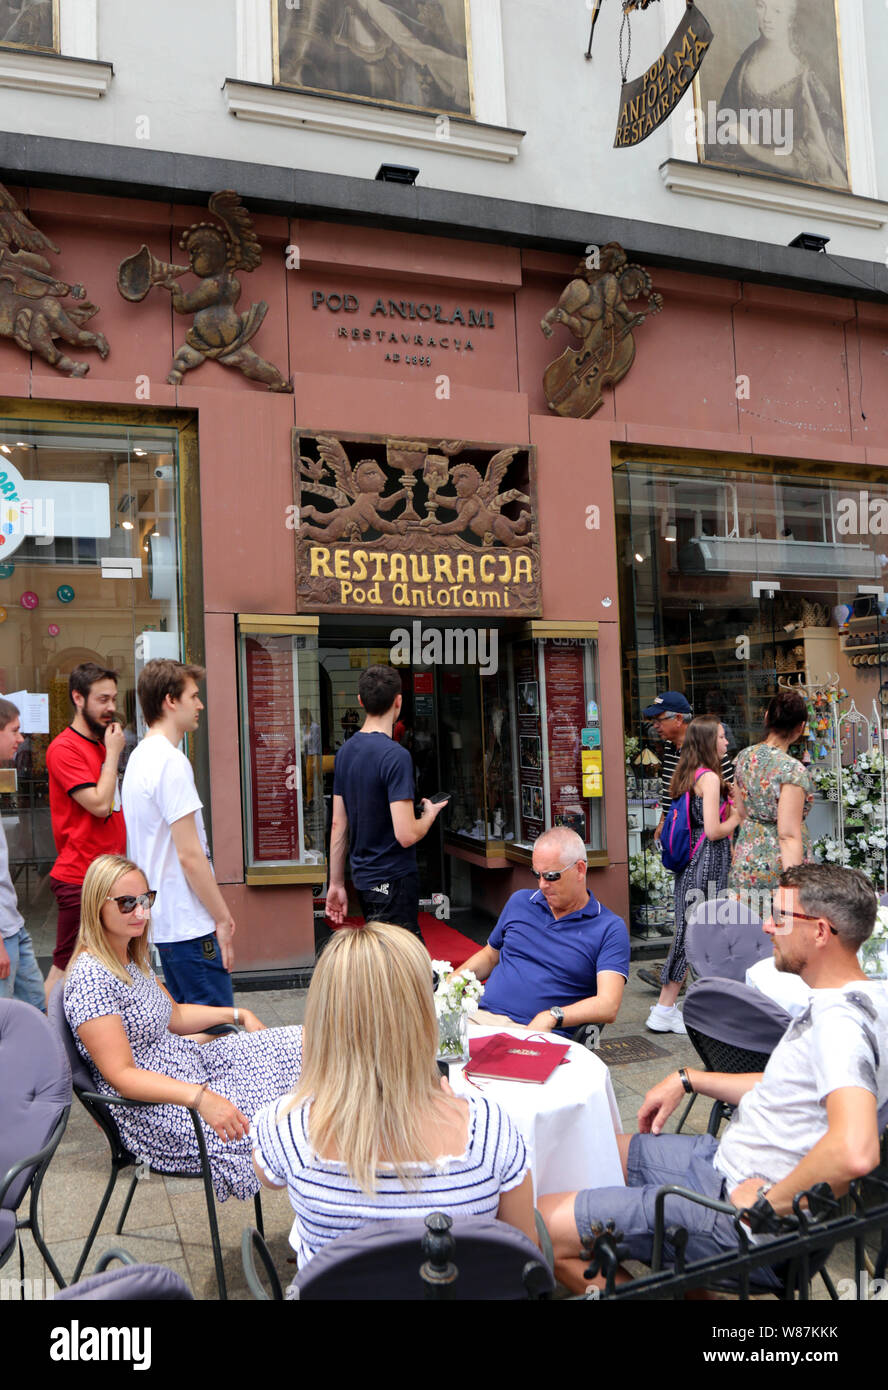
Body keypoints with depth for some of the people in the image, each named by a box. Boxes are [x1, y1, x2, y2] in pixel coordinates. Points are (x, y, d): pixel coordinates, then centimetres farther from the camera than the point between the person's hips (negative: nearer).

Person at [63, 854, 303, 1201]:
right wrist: (201, 1097, -34)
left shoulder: (132, 957, 8)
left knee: (303, 1045, -2)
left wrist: (238, 1014, 12)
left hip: (191, 1062, 10)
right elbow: (121, 1075, -24)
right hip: (153, 1109, -9)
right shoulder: (90, 977, -20)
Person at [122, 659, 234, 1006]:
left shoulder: (139, 757, 13)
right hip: (190, 925, -10)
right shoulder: (170, 761, -17)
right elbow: (190, 855, -20)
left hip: (163, 921, 10)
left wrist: (219, 911, 18)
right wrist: (222, 918, -10)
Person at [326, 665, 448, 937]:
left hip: (362, 877, 8)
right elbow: (406, 834, -22)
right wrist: (431, 813, -2)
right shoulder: (396, 756, -19)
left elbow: (338, 824, 9)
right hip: (394, 880, -8)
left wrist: (336, 883, 15)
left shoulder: (345, 751, 5)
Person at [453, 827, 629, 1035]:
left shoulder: (610, 928, 2)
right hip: (482, 1017, 5)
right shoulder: (519, 901, 19)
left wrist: (550, 1017, -25)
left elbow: (608, 1006, -10)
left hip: (542, 1033, -5)